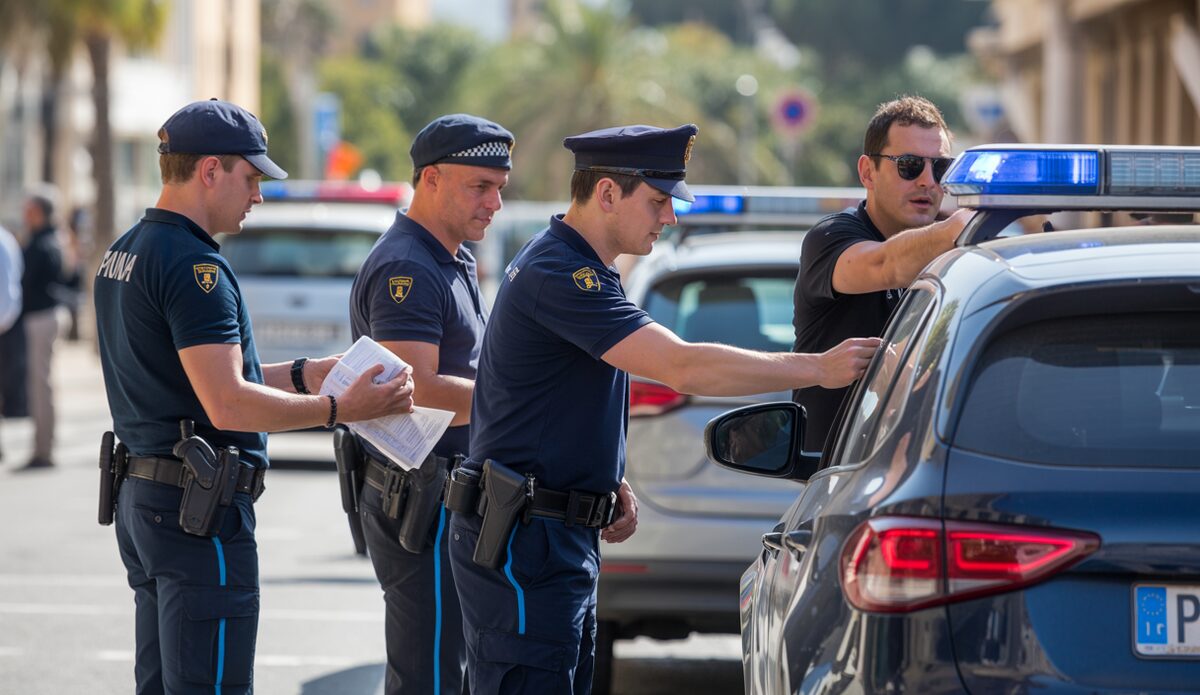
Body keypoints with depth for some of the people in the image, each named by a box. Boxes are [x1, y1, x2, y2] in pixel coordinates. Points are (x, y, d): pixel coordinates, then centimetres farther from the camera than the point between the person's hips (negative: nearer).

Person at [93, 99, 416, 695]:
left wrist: (304, 375, 16)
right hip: (201, 510, -10)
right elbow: (227, 404, -24)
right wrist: (340, 409, -19)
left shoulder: (123, 254, 14)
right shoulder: (192, 265, -18)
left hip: (140, 498, 10)